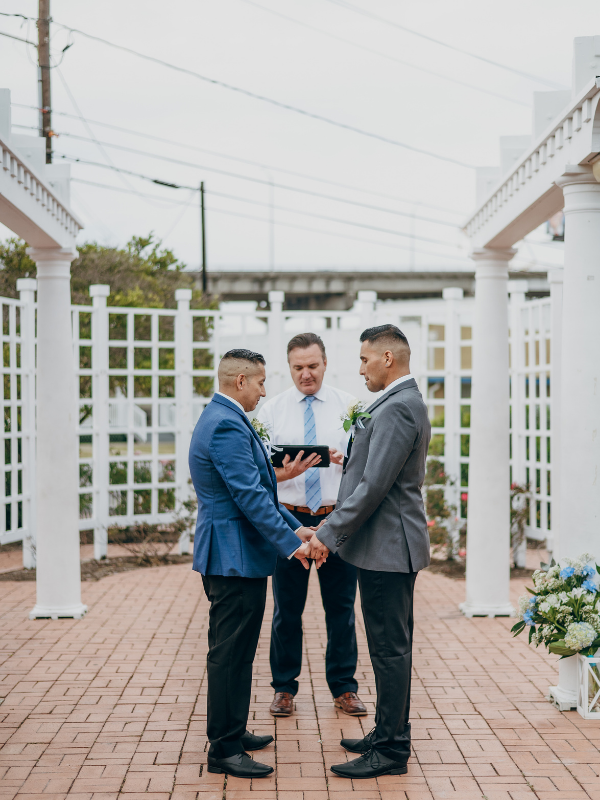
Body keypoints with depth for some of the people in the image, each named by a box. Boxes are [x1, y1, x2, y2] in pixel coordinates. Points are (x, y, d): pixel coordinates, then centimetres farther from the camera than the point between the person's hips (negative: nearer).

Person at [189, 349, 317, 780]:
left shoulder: (223, 418, 16)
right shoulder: (227, 425, -19)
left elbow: (256, 489, 19)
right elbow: (249, 496, -24)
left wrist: (295, 527, 14)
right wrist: (292, 543, -21)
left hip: (233, 555, 11)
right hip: (235, 556, -11)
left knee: (234, 651, 19)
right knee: (231, 654, -5)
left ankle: (231, 731, 31)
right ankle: (224, 751, 2)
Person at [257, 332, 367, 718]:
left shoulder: (348, 405, 5)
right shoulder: (273, 409, 4)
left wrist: (345, 460, -21)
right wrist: (285, 473, -21)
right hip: (290, 517, 0)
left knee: (342, 607, 6)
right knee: (287, 609, 7)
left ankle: (344, 688, 19)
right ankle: (285, 687, 20)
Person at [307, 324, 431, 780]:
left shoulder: (397, 409, -19)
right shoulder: (406, 403, 15)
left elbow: (374, 486, -23)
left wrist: (330, 534, -18)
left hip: (388, 546, -11)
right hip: (390, 543, 11)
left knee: (390, 649, -4)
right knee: (391, 647, 17)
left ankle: (391, 752, 4)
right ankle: (389, 736, 27)